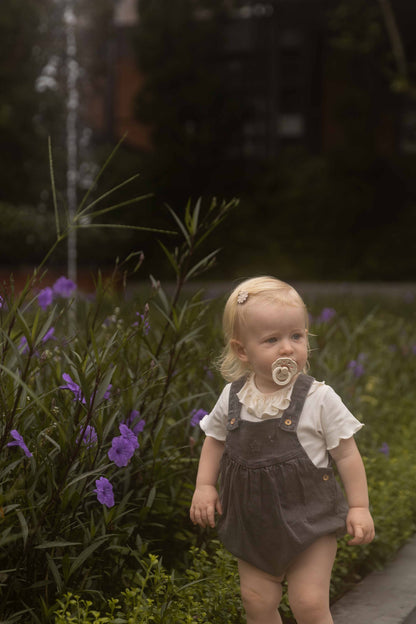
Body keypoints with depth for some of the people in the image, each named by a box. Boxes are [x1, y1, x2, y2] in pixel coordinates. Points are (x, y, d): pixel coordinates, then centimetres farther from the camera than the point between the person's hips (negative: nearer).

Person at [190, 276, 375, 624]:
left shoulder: (319, 399, -14)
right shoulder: (232, 398, -4)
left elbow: (347, 455, -7)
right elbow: (215, 439, 14)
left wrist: (359, 507, -6)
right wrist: (204, 485, 5)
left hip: (309, 516, -3)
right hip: (254, 522, 4)